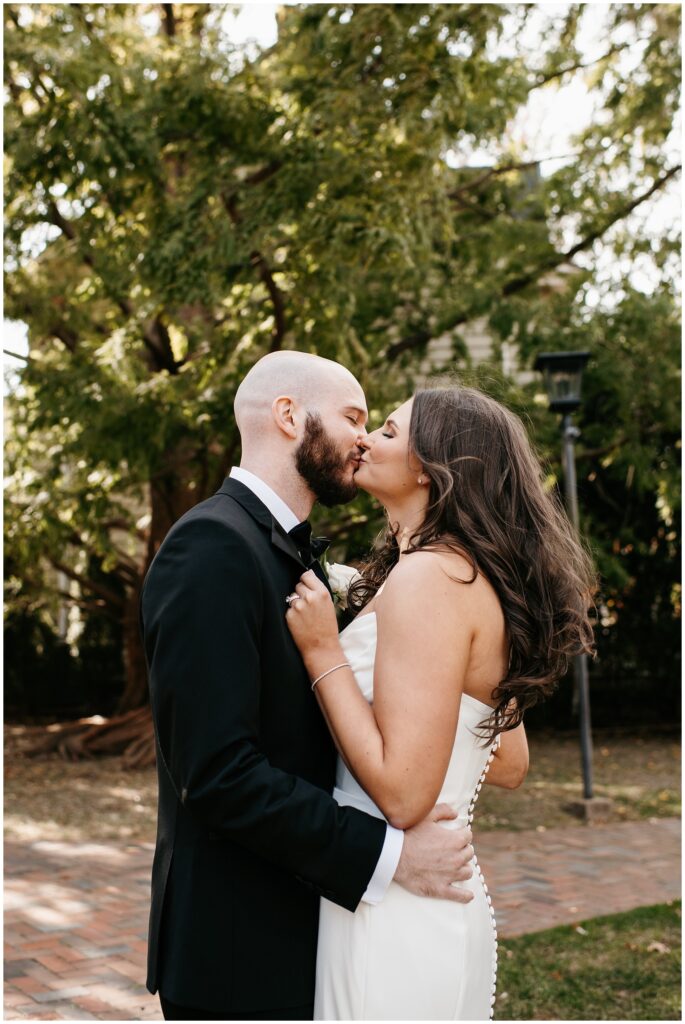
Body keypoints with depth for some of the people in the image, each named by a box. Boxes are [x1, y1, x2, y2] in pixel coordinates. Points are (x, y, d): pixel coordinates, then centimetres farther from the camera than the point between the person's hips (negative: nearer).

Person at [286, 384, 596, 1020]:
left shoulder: (430, 575, -20)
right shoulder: (479, 579, 9)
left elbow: (402, 794, -24)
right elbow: (510, 766, 15)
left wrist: (324, 652, -18)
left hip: (394, 917, -9)